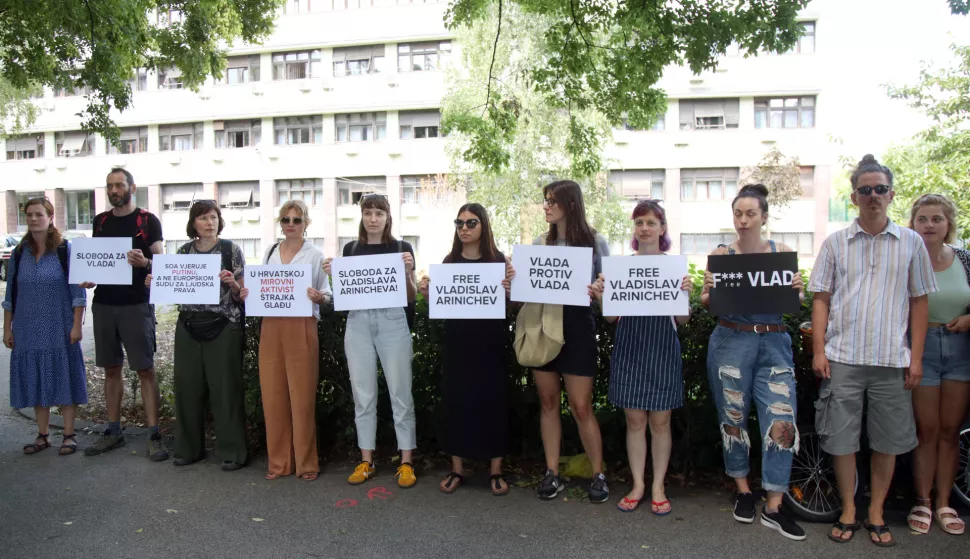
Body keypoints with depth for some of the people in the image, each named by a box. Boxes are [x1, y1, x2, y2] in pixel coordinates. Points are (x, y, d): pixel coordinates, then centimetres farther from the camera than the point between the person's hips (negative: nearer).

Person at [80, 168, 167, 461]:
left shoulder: (148, 221, -2)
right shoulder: (100, 221, 12)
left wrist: (145, 263, -27)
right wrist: (88, 277, 0)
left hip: (136, 304, -5)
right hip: (103, 303, 5)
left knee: (145, 369, -4)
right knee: (111, 368, 12)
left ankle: (153, 436, -1)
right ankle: (113, 431, 22)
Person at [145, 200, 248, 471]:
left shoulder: (231, 249, -2)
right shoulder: (184, 251, 9)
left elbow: (241, 295, -1)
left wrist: (232, 283, -21)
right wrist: (156, 284, -2)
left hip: (223, 327, -4)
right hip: (188, 327, 4)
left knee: (225, 389, -1)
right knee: (188, 388, 8)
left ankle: (233, 451, 10)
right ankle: (189, 448, 24)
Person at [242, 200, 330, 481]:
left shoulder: (315, 254, 3)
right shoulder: (270, 252, 14)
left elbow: (326, 295, 1)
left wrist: (318, 297, -20)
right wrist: (247, 294, -2)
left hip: (301, 328, -4)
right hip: (271, 328, 4)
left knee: (302, 396, -2)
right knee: (273, 395, 5)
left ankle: (306, 462, 11)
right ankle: (278, 461, 18)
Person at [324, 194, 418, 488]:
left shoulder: (402, 248, 3)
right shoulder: (351, 249, 11)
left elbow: (412, 296, 2)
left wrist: (407, 272, -15)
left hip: (392, 322, -3)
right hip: (358, 323, 3)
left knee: (400, 392, 0)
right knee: (363, 394, 7)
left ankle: (406, 462, 9)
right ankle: (366, 461, 18)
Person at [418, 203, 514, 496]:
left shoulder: (499, 260, 0)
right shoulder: (450, 261, 7)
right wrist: (426, 291, -9)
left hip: (490, 342, -2)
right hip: (457, 342, 2)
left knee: (492, 401, 3)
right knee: (455, 400, 5)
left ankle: (495, 470, 15)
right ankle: (457, 468, 19)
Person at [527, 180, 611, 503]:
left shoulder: (595, 242, -2)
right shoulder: (539, 243, 8)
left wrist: (598, 292, -23)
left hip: (577, 325, -4)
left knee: (581, 407, 0)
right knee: (547, 402, 9)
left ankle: (598, 475, 17)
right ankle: (552, 473, 20)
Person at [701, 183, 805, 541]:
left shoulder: (782, 252, 5)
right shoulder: (721, 254, 1)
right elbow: (707, 304, 3)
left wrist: (797, 291, -14)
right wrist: (709, 290, -19)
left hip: (774, 342, 1)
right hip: (731, 341, 0)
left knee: (781, 422, -5)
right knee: (733, 418, 9)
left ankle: (773, 507, 7)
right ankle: (743, 491, 29)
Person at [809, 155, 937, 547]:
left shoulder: (911, 242, 6)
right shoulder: (835, 243, 5)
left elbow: (919, 301, 7)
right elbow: (821, 299, 5)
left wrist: (916, 357, 1)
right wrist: (818, 350, -3)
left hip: (892, 359, 1)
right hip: (842, 357, 0)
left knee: (888, 441, 8)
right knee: (841, 439, 5)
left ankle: (876, 514, 25)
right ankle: (848, 511, 22)